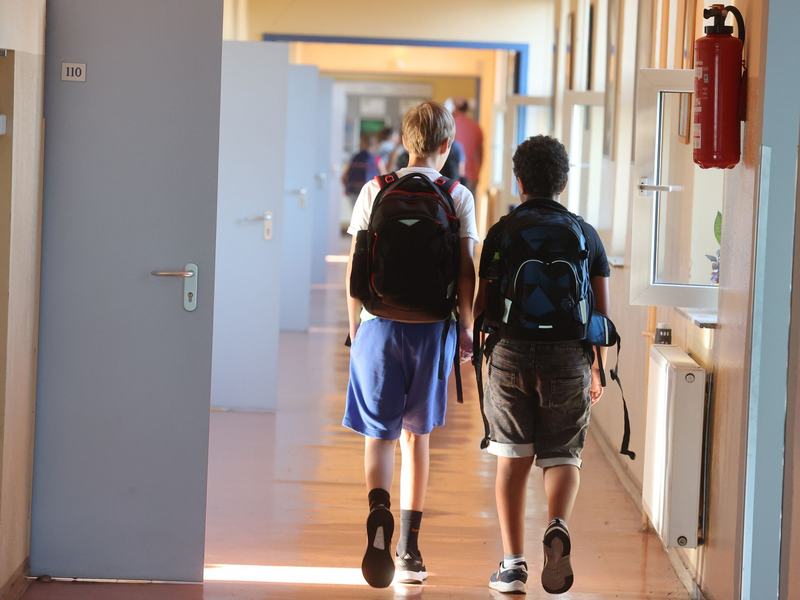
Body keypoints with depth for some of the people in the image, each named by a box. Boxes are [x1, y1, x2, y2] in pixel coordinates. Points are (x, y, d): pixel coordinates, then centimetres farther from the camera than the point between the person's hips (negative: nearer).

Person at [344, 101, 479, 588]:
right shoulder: (458, 197, 0)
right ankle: (410, 548, 14)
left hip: (380, 324, -1)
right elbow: (465, 272, -4)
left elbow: (356, 269, 1)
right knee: (417, 434, 13)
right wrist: (467, 330, 6)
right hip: (433, 326, 1)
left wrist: (355, 328, 11)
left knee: (379, 434, 4)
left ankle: (379, 511, -26)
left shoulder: (375, 191, 1)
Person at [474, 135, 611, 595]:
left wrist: (480, 342, 21)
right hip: (568, 358, 1)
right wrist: (599, 369, 15)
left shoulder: (501, 233, 3)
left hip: (512, 354, -1)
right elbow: (602, 311, 6)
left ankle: (514, 563, 3)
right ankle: (559, 528, -20)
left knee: (514, 459, 8)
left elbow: (483, 304, 1)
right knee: (563, 456, 10)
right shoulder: (586, 234, 7)